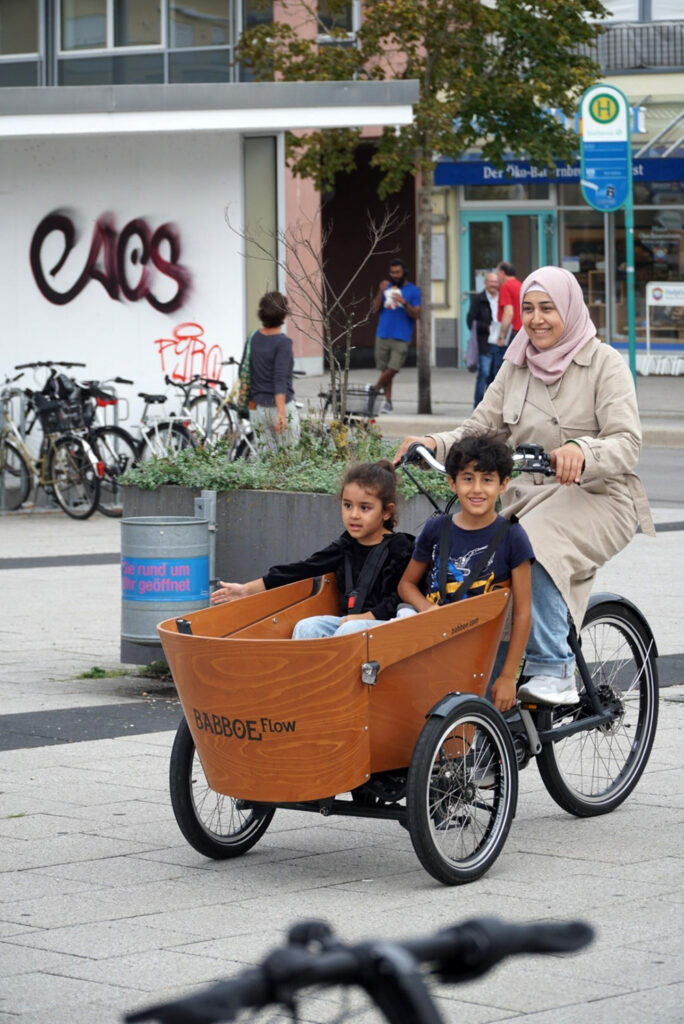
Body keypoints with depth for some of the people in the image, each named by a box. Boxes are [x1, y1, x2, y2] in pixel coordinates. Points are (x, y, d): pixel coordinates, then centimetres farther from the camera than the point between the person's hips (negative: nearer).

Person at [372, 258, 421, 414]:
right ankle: (387, 401, 9)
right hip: (383, 335, 3)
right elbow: (375, 309, 7)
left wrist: (404, 303, -19)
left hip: (401, 338, -3)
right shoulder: (387, 287, 14)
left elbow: (416, 315, -4)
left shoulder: (413, 291, 4)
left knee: (392, 369, -14)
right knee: (385, 370, 3)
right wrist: (381, 292, -6)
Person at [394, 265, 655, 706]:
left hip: (596, 497, -6)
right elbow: (480, 431, 9)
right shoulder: (516, 368, 13)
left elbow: (627, 444, -16)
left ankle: (554, 670, -29)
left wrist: (581, 452, -37)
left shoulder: (604, 364, -4)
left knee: (535, 552, -35)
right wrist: (435, 445, -12)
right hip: (529, 496, 6)